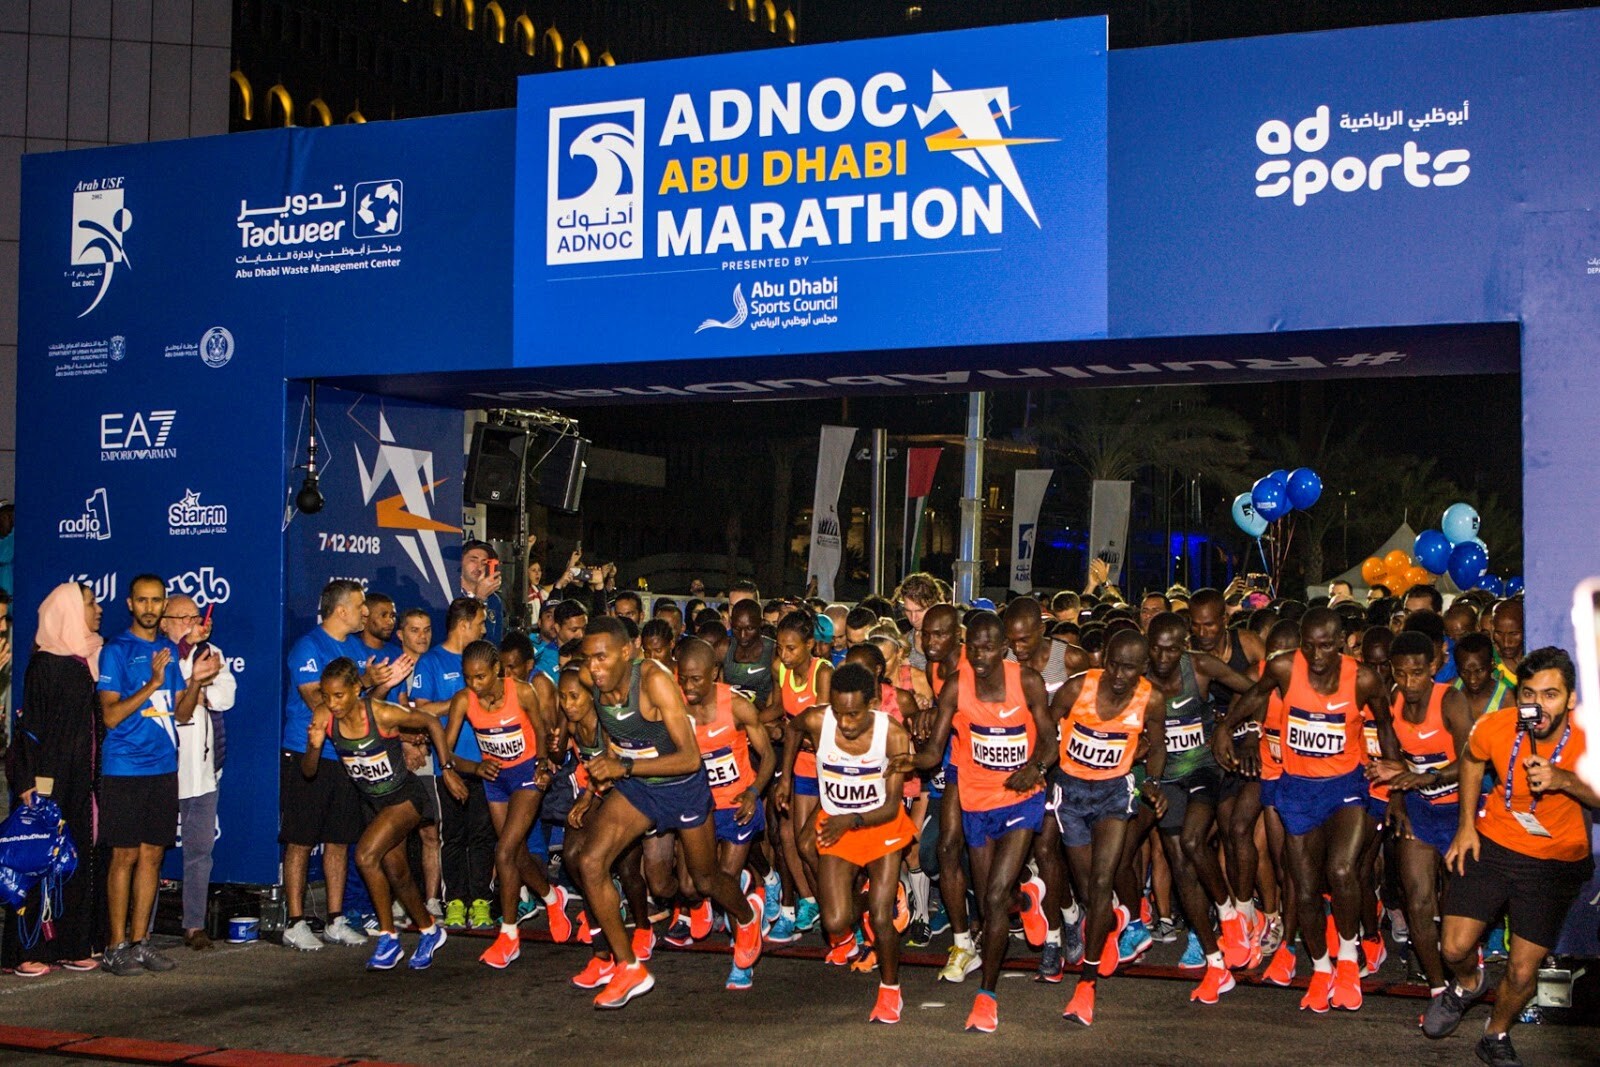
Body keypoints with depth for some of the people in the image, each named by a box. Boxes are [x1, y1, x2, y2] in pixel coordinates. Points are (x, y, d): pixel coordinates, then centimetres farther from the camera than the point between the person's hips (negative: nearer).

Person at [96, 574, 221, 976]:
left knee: (152, 855, 8)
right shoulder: (116, 650, -5)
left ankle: (139, 941, 15)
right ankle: (116, 945, 5)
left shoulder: (170, 650, 13)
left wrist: (196, 680, -6)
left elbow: (181, 714, 12)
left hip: (164, 766, 6)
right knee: (126, 855, -2)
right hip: (125, 768, -6)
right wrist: (152, 683, -22)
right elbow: (110, 715, -13)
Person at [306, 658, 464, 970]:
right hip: (375, 802, 6)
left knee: (366, 855, -24)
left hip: (406, 796, -6)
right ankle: (429, 931, 39)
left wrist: (447, 768, -9)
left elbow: (431, 723, -11)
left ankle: (388, 937, -9)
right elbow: (308, 772, -10)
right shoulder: (324, 716, -15)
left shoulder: (383, 714, -28)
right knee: (396, 875, 14)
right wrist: (314, 747, -31)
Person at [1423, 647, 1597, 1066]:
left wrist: (1563, 780, -32)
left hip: (1555, 862, -1)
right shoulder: (1494, 727, -18)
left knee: (1523, 972, 0)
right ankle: (1468, 985, 35)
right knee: (1455, 948, -3)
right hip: (1492, 843, 1)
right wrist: (1466, 825, 3)